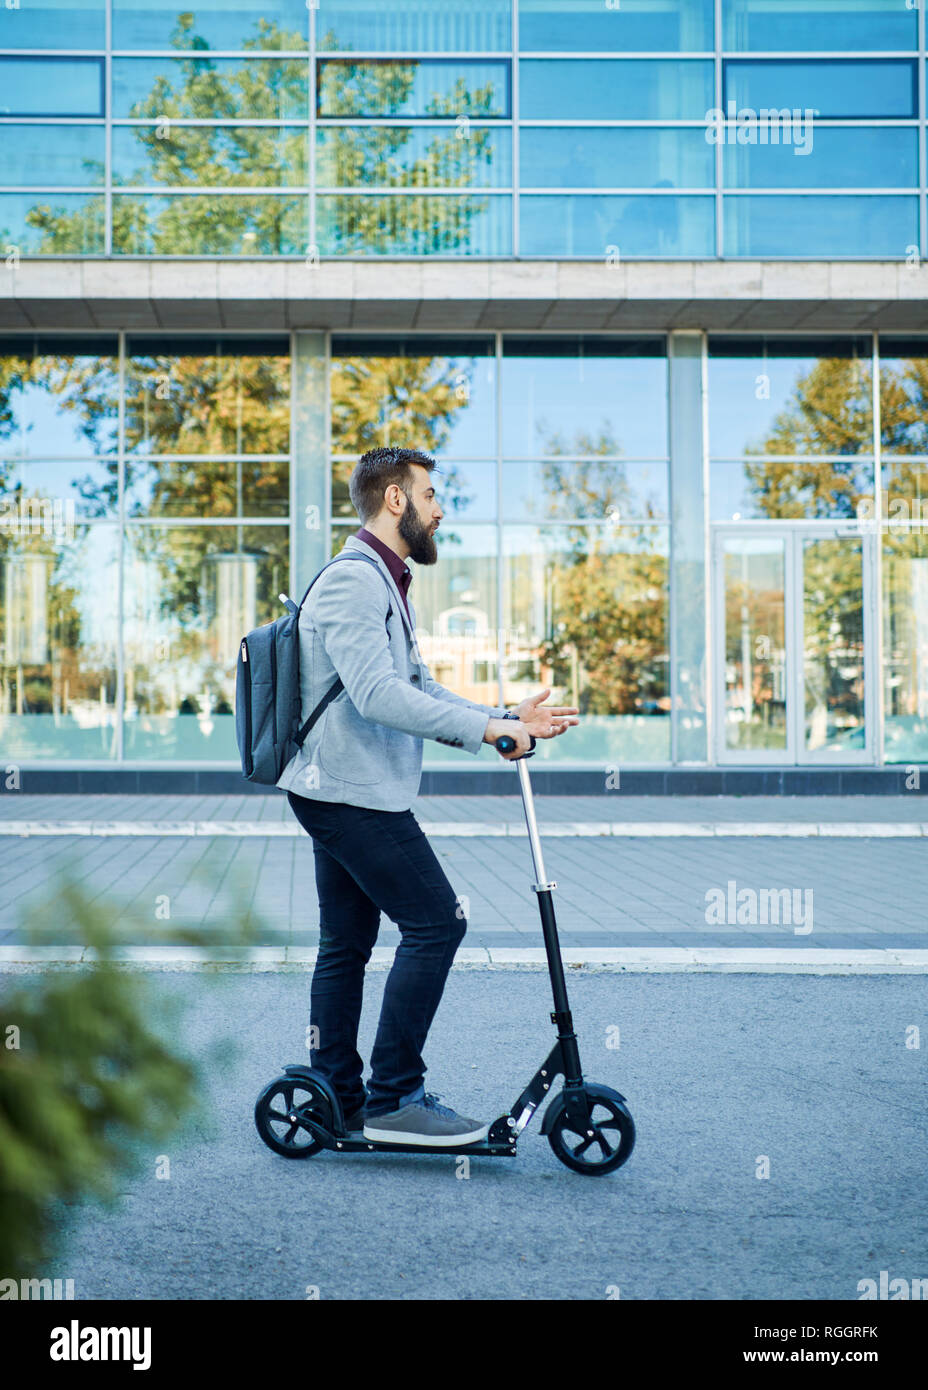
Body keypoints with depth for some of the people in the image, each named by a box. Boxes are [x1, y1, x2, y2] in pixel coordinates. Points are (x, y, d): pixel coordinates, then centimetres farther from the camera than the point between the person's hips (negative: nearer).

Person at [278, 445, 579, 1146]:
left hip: (340, 795, 11)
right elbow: (378, 695, -25)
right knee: (436, 921, -10)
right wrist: (488, 728, -23)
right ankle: (394, 1097, -5)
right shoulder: (352, 580, -14)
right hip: (353, 793, -11)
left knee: (347, 944, 12)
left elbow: (421, 690, 19)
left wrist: (508, 718, 7)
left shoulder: (388, 586, 21)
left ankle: (338, 1099, 20)